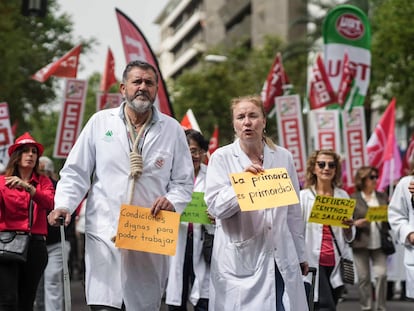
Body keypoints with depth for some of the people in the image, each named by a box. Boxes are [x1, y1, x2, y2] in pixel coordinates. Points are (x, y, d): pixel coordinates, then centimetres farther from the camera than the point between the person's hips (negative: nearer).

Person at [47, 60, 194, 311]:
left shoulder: (172, 129, 9)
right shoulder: (100, 122, 7)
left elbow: (184, 182, 11)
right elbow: (76, 172, 7)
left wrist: (172, 201, -9)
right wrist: (64, 205, -9)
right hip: (105, 234, -1)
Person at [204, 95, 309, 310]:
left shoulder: (283, 157, 8)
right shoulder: (221, 158, 0)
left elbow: (293, 211, 14)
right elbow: (215, 207, -7)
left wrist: (300, 254, 18)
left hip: (282, 259, 3)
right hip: (240, 260, -2)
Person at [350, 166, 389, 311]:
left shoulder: (383, 197, 11)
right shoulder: (353, 199, -1)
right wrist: (356, 223, -20)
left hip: (379, 243, 2)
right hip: (361, 243, -2)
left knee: (381, 274, -7)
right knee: (364, 277, 3)